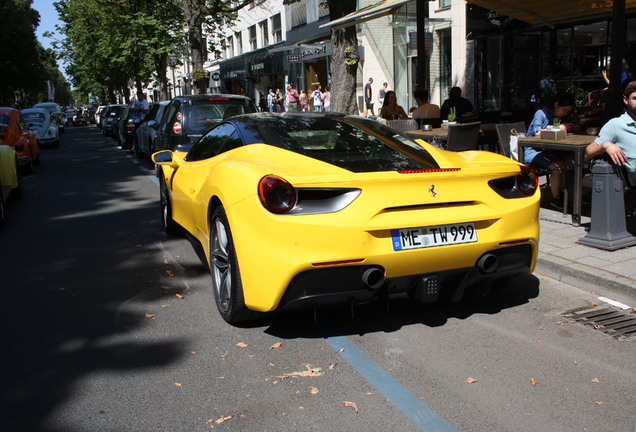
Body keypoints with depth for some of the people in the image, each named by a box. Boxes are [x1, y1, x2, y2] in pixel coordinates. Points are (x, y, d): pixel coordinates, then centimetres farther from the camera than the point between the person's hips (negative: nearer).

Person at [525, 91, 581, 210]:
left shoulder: (563, 116, 18)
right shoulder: (541, 113, -6)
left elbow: (578, 128, 16)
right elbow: (537, 132, -21)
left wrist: (571, 127, -9)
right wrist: (559, 128, -16)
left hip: (551, 151, 8)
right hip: (533, 151, -8)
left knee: (575, 160, -16)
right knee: (558, 165, -31)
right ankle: (556, 199, -18)